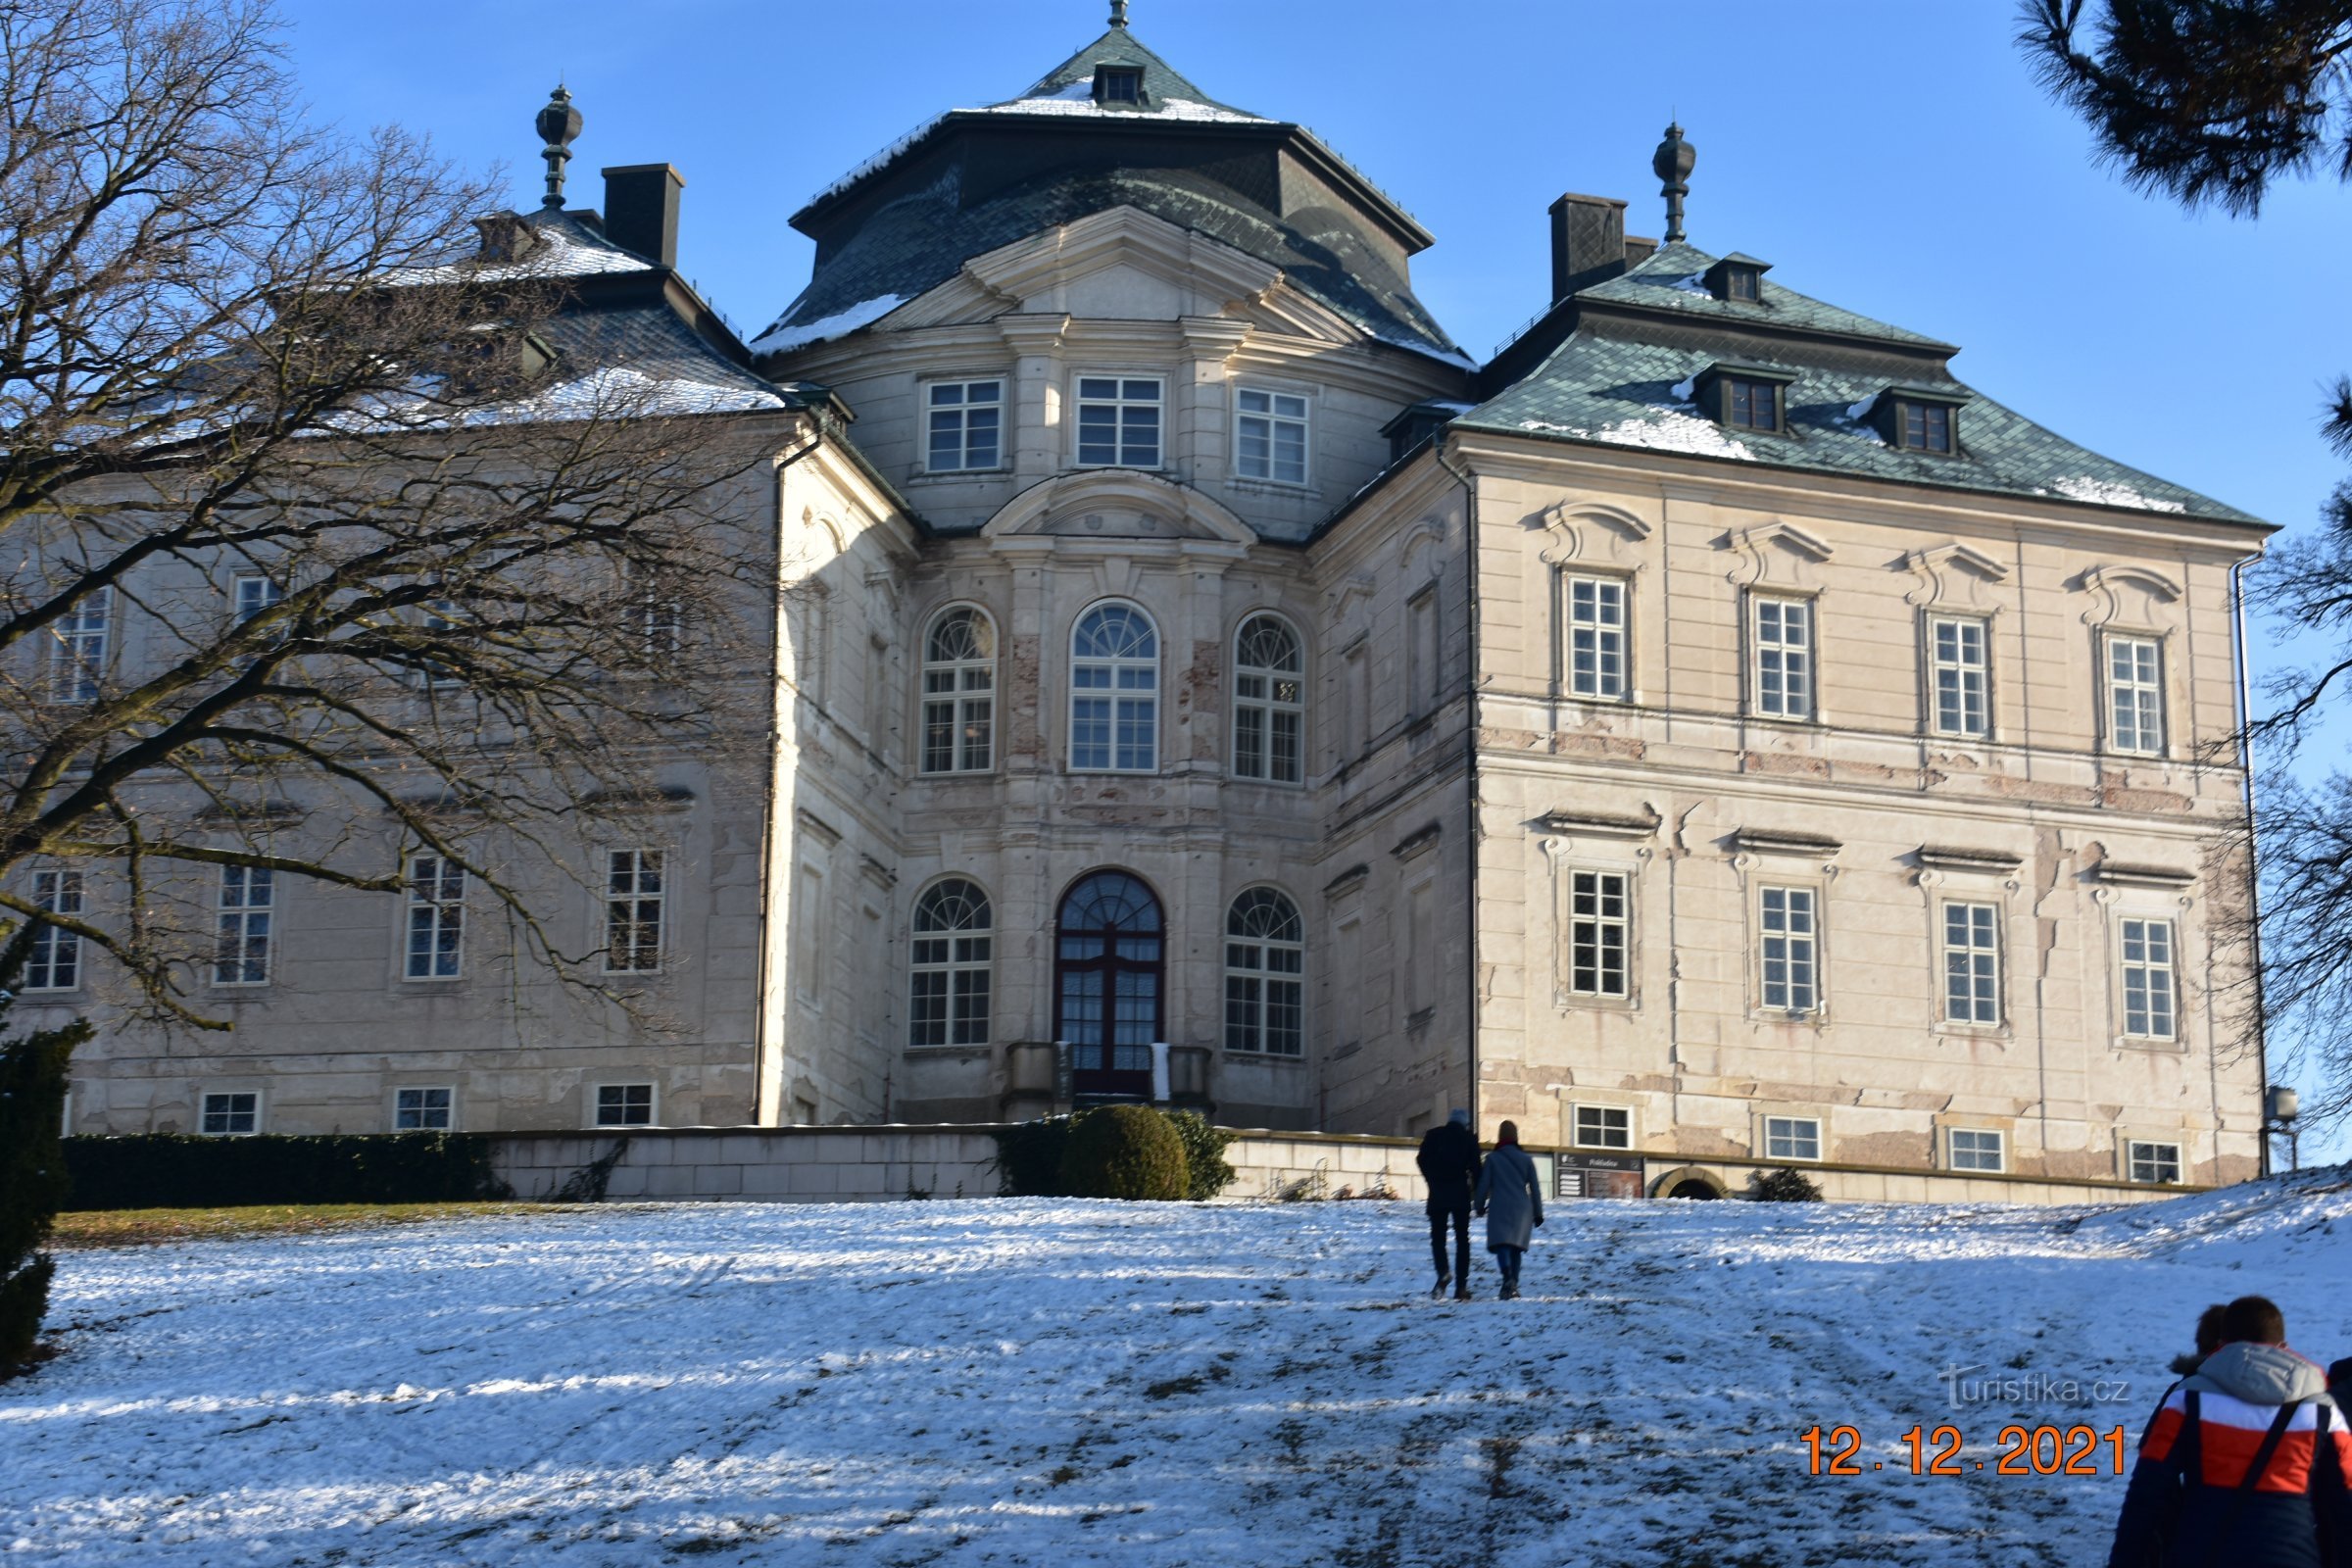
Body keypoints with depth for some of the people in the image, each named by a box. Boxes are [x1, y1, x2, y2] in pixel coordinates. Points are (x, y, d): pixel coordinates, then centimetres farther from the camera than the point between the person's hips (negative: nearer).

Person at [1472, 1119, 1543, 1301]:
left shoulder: (1493, 1158, 1)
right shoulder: (1525, 1159, 8)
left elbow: (1484, 1184, 1)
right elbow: (1535, 1188, 9)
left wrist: (1479, 1205, 15)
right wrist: (1538, 1212, 15)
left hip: (1499, 1208, -3)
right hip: (1522, 1209, 3)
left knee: (1502, 1244, -11)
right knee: (1516, 1247, 13)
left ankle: (1508, 1280, -34)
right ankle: (1513, 1286, 12)